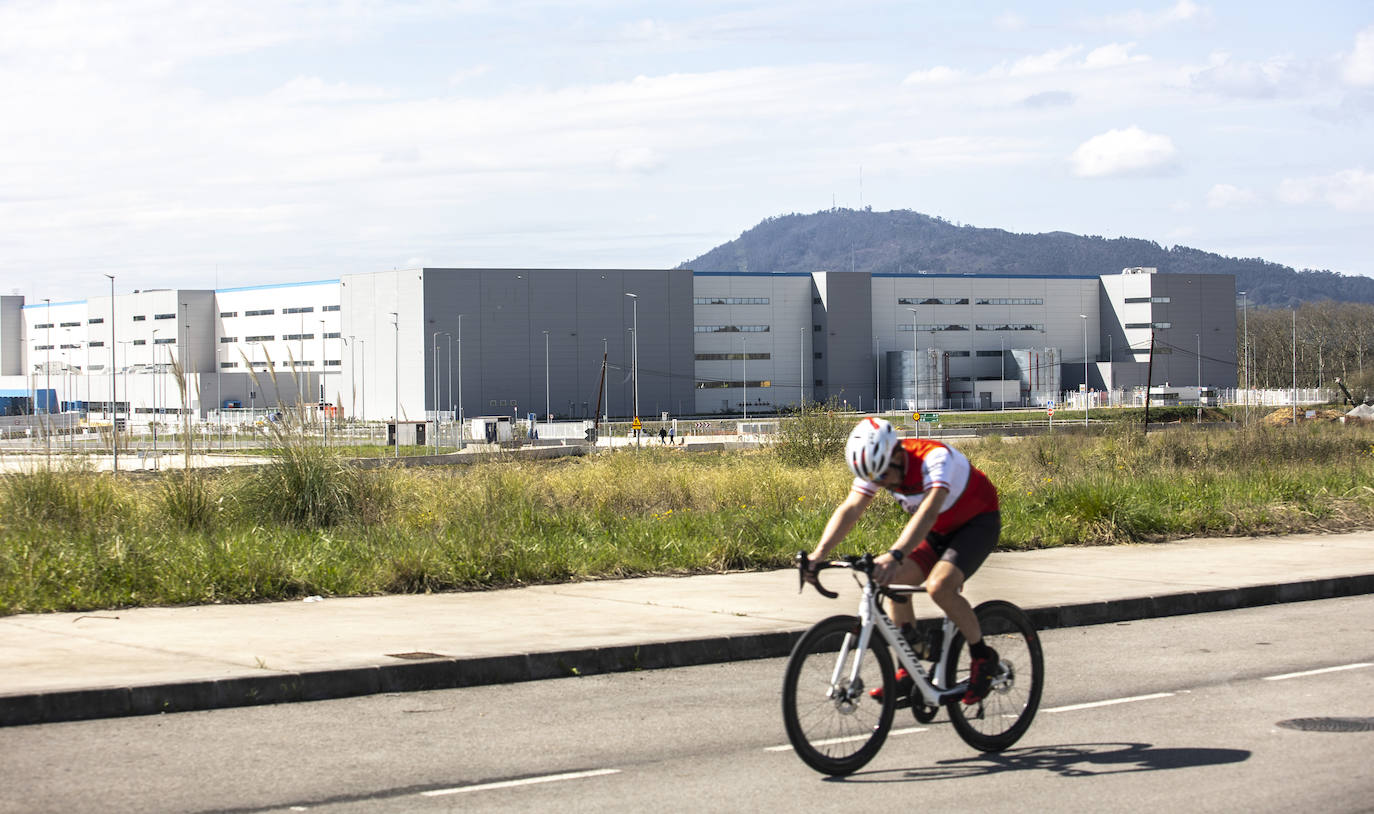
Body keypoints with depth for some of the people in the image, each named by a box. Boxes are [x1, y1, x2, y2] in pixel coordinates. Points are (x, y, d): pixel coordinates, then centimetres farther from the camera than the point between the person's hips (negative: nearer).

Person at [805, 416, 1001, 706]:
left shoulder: (934, 458, -35)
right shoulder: (877, 465, -15)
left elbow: (928, 511, -50)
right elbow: (850, 509, -22)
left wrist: (895, 555, -63)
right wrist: (820, 552, -37)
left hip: (978, 522, -7)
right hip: (938, 530, 7)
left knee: (939, 586, -28)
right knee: (894, 581, -12)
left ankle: (983, 657, -8)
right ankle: (910, 670, -1)